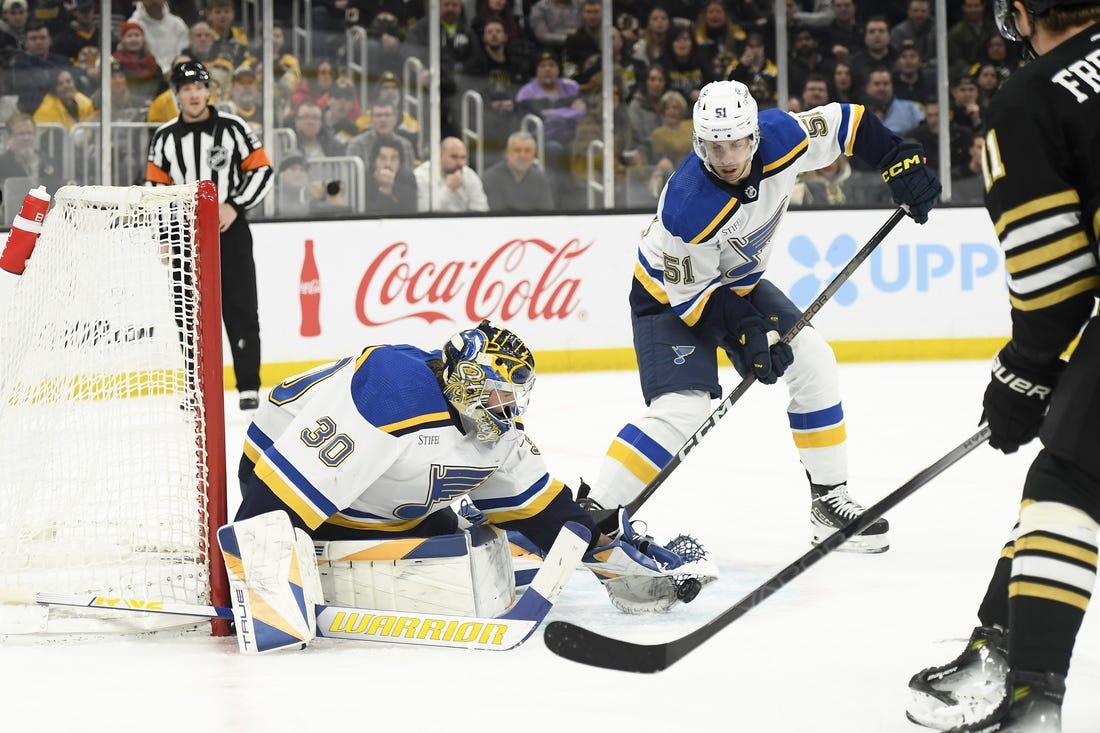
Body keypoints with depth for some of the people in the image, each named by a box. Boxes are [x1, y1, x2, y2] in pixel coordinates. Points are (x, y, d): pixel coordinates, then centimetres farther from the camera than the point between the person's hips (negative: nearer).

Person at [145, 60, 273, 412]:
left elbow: (262, 171, -2)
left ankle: (249, 387, 3)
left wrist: (235, 206, -13)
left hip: (230, 230, -3)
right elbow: (156, 186, 12)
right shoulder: (164, 138, 5)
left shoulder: (232, 128, -4)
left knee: (240, 310, -3)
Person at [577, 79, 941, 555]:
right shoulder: (688, 208, -37)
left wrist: (902, 164, -13)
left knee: (812, 360, -1)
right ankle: (591, 513, -21)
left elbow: (845, 123, -6)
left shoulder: (781, 138, -24)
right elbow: (690, 292, -25)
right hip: (672, 292, -7)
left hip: (738, 283, 7)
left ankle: (830, 500, 10)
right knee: (684, 407, -24)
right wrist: (746, 330, -30)